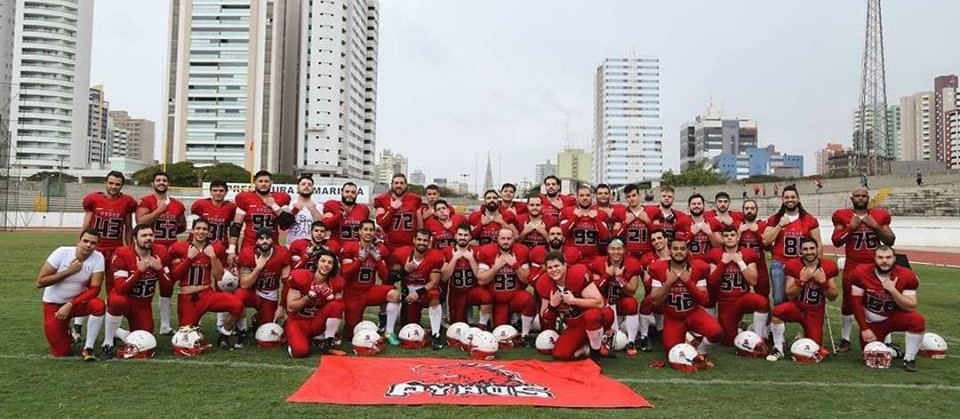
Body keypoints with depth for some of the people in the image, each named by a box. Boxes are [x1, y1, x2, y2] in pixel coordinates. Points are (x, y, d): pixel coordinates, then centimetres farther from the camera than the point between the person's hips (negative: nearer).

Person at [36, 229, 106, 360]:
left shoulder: (98, 257, -16)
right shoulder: (62, 252, -19)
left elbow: (94, 289, -17)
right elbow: (40, 282, -19)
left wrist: (70, 305, -26)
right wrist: (69, 271, -26)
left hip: (77, 301, 1)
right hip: (53, 304, -1)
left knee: (98, 305, -34)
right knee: (60, 352, -7)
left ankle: (88, 348, -16)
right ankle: (64, 334, 30)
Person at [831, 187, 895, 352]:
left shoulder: (879, 216, 5)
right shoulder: (843, 216, 1)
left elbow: (890, 241, 3)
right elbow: (836, 242, -2)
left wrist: (876, 226, -10)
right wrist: (851, 227, -13)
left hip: (875, 266, 1)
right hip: (853, 266, -1)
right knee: (848, 303, 4)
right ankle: (845, 340, 14)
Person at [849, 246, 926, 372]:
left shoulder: (907, 276, -15)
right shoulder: (861, 273, -16)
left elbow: (911, 307, -17)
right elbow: (856, 303, -9)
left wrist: (892, 290, -30)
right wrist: (864, 329, -11)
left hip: (895, 318, 0)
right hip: (871, 323, 0)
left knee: (917, 320, -31)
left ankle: (909, 359, -11)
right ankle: (897, 352, 25)